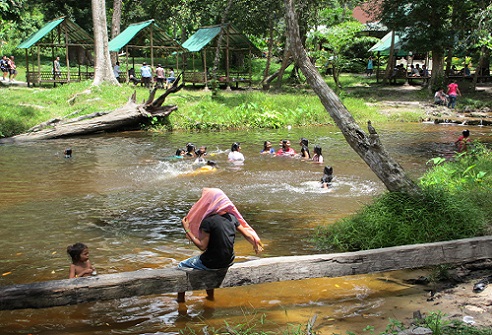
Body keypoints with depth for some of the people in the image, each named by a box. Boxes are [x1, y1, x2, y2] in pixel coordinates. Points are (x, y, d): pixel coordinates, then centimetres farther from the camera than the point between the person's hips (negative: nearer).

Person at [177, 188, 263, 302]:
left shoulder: (208, 221, -20)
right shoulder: (232, 217, -1)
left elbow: (202, 246, -18)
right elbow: (247, 235, 7)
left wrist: (187, 230, -12)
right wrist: (257, 246, 24)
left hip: (211, 263, -7)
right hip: (228, 262, 7)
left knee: (181, 266, 16)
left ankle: (180, 299, 21)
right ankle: (210, 296, 43)